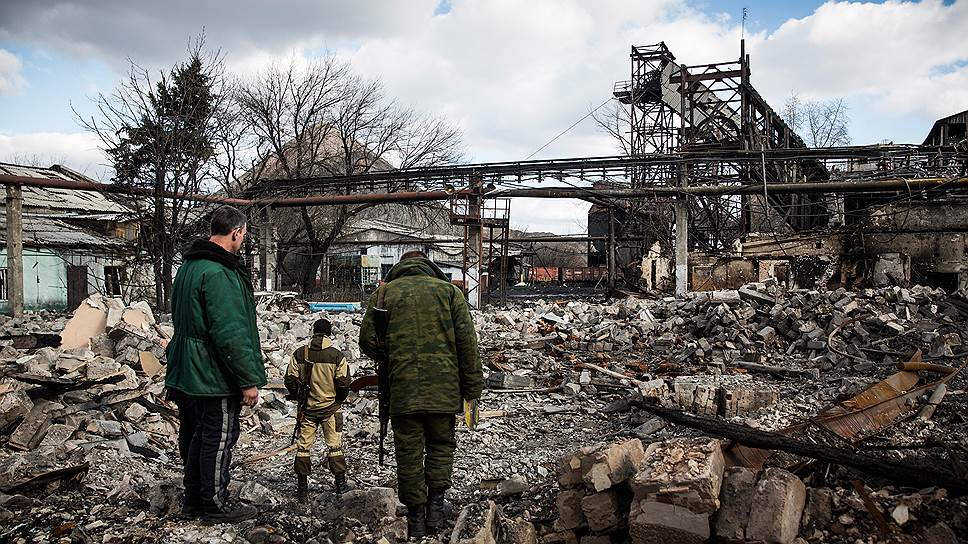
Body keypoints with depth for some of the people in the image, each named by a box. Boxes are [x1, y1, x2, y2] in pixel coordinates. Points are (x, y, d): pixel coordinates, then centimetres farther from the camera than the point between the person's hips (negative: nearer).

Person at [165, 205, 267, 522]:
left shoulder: (189, 266, 12)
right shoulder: (220, 273, -21)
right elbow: (231, 334, -25)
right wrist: (248, 380, -19)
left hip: (186, 376, 10)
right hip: (215, 377, -10)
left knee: (193, 437, 17)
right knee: (218, 439, 3)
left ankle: (193, 501, 29)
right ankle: (215, 504, 14)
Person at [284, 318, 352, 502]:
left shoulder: (299, 354, -3)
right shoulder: (337, 355, -9)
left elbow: (290, 380, -1)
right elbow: (343, 383, -9)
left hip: (307, 409, 1)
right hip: (330, 408, -1)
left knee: (303, 447, 10)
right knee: (334, 446, 8)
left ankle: (302, 487, 12)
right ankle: (341, 484, 11)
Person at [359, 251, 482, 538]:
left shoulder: (384, 293, 8)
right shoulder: (449, 291, 8)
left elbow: (368, 341, 4)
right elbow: (467, 343, 2)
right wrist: (472, 390, 6)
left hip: (401, 389, 0)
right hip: (444, 390, 1)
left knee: (408, 453, 10)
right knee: (441, 445, 19)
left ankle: (415, 517, 15)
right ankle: (435, 505, 11)